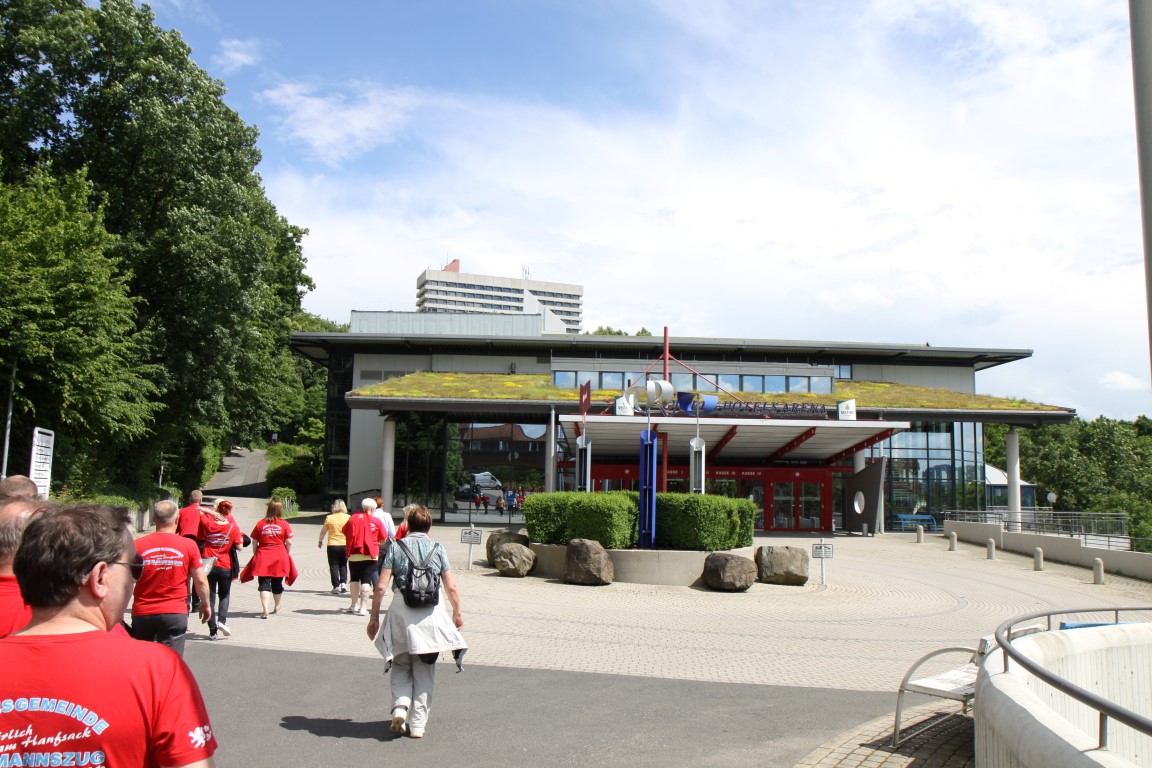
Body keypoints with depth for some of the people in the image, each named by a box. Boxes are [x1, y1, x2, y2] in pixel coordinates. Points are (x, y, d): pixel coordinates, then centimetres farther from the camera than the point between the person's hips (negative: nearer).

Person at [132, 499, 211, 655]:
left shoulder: (138, 545, -4)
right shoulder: (189, 545, -5)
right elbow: (201, 581, -2)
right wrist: (205, 604, 14)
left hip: (142, 613, 2)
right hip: (175, 613, -2)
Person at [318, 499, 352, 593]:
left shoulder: (329, 518, -4)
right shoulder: (348, 518, -3)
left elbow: (323, 531, 5)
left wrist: (320, 541, 21)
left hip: (333, 545, -1)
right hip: (345, 545, 2)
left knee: (334, 566, 7)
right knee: (343, 565, 16)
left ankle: (336, 586, 4)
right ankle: (343, 583, 2)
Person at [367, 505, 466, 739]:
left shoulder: (396, 548, 5)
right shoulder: (437, 549, 6)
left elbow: (381, 587, -1)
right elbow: (451, 587, 4)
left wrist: (374, 617, 8)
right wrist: (457, 613, 18)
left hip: (401, 610, 0)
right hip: (431, 612, 0)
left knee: (401, 666, 17)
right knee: (424, 671, 11)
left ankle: (400, 706, -5)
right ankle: (418, 724, 10)